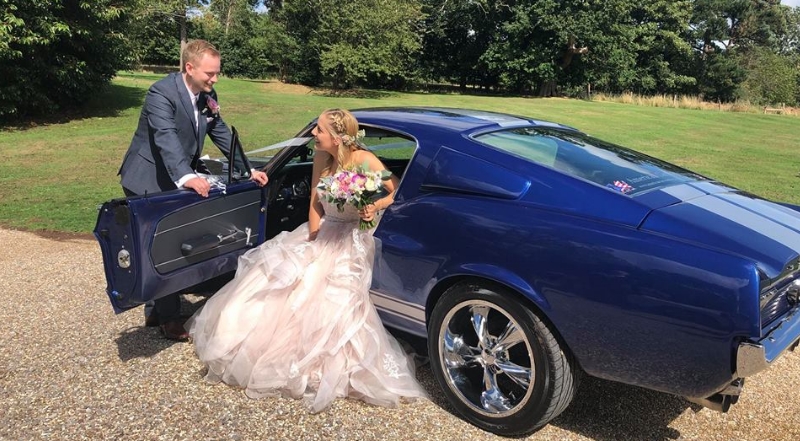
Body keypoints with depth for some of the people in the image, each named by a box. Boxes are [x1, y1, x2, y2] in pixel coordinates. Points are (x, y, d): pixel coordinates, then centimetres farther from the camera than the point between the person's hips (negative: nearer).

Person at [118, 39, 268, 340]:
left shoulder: (208, 96, 1)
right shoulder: (162, 93, -23)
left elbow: (222, 135, 7)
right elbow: (167, 138, -37)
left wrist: (249, 170, -2)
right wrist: (187, 178, -52)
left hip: (176, 183, 8)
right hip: (148, 183, -7)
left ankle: (155, 312, 27)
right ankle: (169, 319, 8)